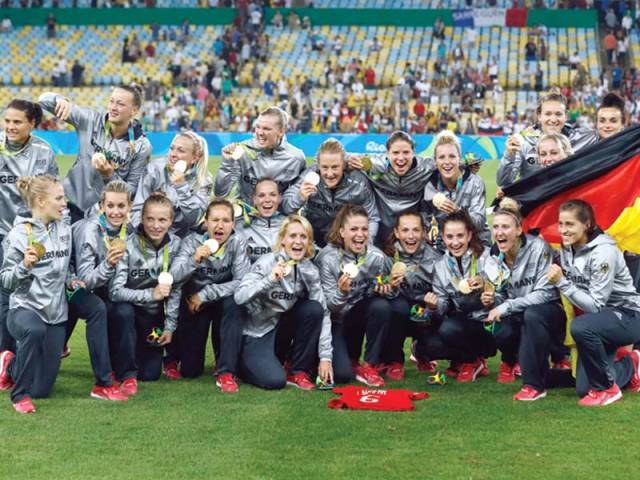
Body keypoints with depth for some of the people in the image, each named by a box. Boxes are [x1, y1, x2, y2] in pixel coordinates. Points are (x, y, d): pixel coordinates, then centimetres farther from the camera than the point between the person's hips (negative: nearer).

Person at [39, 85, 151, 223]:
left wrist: (109, 175, -24)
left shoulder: (141, 147, -10)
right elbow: (45, 100, -6)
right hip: (73, 204, 2)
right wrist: (59, 100, -29)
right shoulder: (92, 120, -6)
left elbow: (131, 189, -6)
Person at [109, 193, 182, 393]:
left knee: (150, 374, -5)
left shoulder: (175, 245, -8)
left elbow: (175, 289, -2)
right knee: (123, 311, -38)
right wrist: (151, 294, -31)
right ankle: (128, 374, -20)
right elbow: (115, 291, -26)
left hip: (155, 316, 3)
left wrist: (170, 326, -6)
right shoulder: (130, 246, -21)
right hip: (129, 309, -3)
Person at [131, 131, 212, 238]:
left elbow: (193, 219, -14)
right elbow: (138, 208, -3)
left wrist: (182, 187, -21)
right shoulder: (154, 170, -2)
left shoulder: (203, 181, -4)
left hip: (180, 238, 0)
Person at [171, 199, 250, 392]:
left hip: (222, 302, 0)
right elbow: (175, 276, -26)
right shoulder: (192, 241, -14)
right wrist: (194, 260, -45)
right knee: (189, 371, -6)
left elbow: (243, 283, -23)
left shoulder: (237, 244, -14)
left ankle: (226, 371, -25)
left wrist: (205, 294, -25)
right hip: (193, 304, 0)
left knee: (233, 301, -36)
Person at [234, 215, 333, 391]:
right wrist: (270, 280, -41)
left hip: (282, 328, 5)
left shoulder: (310, 270, -4)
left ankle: (298, 371, -5)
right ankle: (246, 364, 9)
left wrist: (325, 357, -15)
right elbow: (239, 297, -27)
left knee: (314, 308, -19)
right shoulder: (267, 263, -17)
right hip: (256, 335, -5)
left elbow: (323, 313, -7)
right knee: (275, 381, -26)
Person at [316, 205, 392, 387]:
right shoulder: (328, 258, -20)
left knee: (382, 306, -30)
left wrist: (382, 289, -20)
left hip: (358, 314, 3)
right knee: (342, 374, -23)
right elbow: (328, 306, -17)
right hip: (334, 320, -3)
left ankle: (369, 365, -12)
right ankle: (349, 359, 18)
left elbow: (379, 292, 4)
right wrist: (341, 293, -39)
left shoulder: (376, 256, -13)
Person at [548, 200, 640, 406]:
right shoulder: (568, 249, -1)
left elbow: (595, 305, -26)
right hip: (600, 320, 7)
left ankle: (607, 388, -17)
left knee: (581, 327, -38)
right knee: (583, 389, 0)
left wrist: (562, 283, -30)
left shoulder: (603, 252, -24)